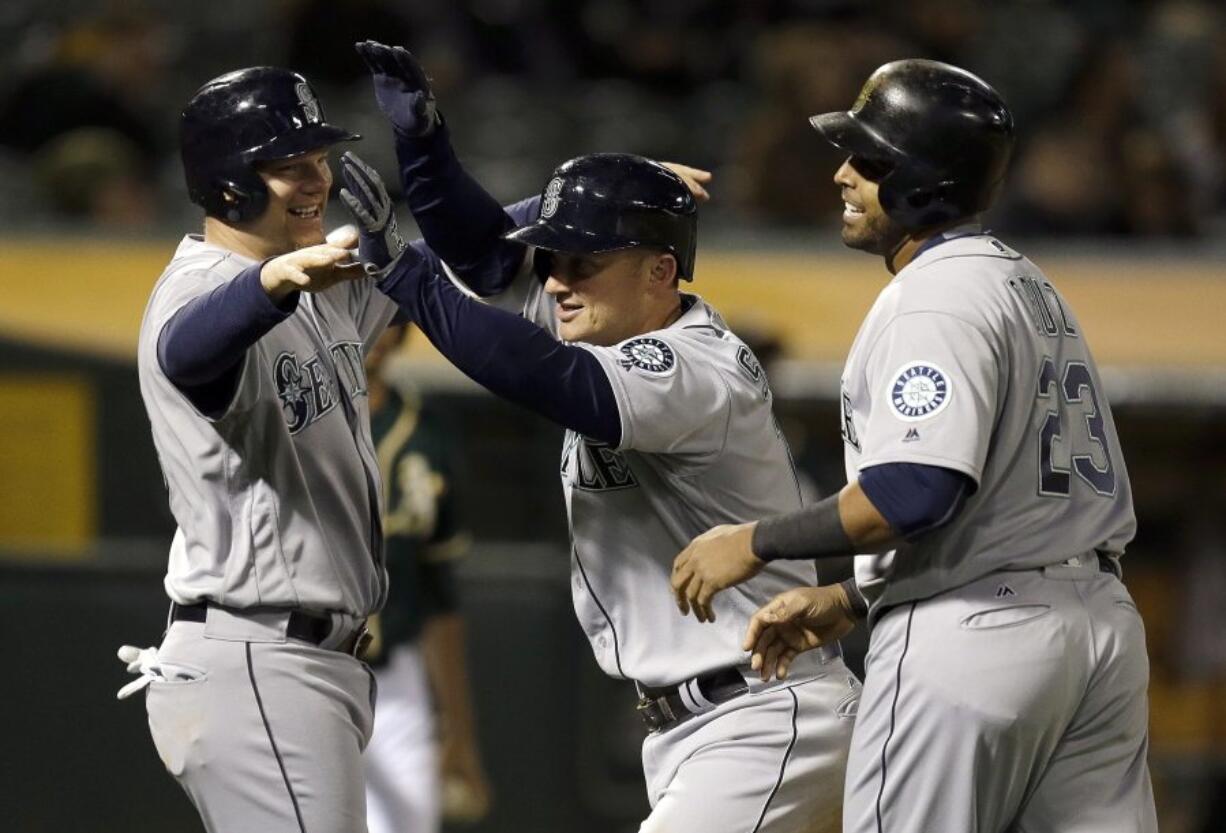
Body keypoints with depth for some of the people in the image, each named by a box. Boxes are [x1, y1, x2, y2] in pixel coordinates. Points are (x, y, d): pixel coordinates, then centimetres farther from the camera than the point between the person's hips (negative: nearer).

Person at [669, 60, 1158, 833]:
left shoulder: (938, 296, -13)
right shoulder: (1028, 285, 19)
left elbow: (916, 492, -25)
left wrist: (757, 544, -14)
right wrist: (851, 600, 22)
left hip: (972, 632, -10)